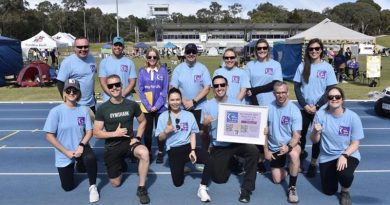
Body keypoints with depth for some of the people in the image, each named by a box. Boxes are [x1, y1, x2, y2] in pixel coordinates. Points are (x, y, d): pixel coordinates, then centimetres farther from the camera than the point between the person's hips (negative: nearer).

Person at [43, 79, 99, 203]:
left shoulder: (84, 110, -8)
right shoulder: (56, 111, -14)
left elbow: (89, 131, -3)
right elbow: (49, 136, -12)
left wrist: (81, 146, -21)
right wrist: (67, 152, -15)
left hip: (81, 148, 0)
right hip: (64, 154, 0)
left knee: (90, 158, -35)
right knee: (68, 187, 9)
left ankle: (93, 187, -9)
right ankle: (71, 167, 43)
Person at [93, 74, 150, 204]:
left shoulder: (132, 105, -7)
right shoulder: (102, 108, -9)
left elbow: (143, 121, 9)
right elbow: (97, 133, -6)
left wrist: (137, 137, -5)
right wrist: (115, 133, -19)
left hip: (129, 142, 0)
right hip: (112, 147, 1)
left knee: (144, 153, -35)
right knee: (116, 184, 7)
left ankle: (141, 189, -16)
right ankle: (121, 163, 41)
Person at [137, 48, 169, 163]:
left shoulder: (163, 70, 0)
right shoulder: (142, 71, 4)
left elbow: (165, 90, -3)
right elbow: (140, 90, 0)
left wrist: (157, 106, -11)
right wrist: (148, 106, -10)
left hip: (160, 107, -1)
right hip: (146, 108, 1)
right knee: (147, 131, 9)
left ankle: (160, 153, 18)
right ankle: (148, 152, 23)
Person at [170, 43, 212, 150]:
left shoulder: (202, 68, 0)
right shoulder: (178, 68, 2)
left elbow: (207, 88, -6)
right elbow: (174, 88, -1)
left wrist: (193, 101, -15)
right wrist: (184, 102, -14)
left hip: (200, 107, -1)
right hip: (183, 108, 1)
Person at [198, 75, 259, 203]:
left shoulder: (236, 103, 0)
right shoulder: (208, 106, -3)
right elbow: (205, 133, -1)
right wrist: (205, 124, -24)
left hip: (236, 142, 0)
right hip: (218, 146, 0)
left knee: (253, 150, -30)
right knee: (220, 179, -1)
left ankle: (246, 188, -15)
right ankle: (231, 163, 34)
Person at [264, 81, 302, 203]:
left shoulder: (294, 110, -16)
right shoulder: (268, 108, -10)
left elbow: (296, 135, -17)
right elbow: (265, 132, -2)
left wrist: (288, 147, -36)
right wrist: (266, 150, -5)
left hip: (290, 144, -2)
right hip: (274, 147, 2)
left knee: (294, 154, -38)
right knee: (277, 180, 2)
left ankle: (292, 188, -20)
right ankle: (283, 168, 39)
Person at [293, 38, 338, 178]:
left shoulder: (327, 67, -2)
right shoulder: (302, 66, 3)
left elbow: (330, 90, -5)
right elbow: (297, 87, 1)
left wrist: (317, 106, -12)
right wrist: (305, 105, -10)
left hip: (320, 109, -1)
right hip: (304, 108, 2)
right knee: (300, 134, 8)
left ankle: (313, 163, 19)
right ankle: (301, 153, 36)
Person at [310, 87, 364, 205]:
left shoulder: (353, 117, -14)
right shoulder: (320, 114, -12)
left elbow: (355, 143, -9)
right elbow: (314, 141, -6)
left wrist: (344, 155, -26)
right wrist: (316, 132, -29)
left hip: (348, 154, -2)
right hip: (327, 157, 2)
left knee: (345, 174, -34)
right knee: (329, 191, 5)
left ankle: (345, 192, 3)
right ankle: (332, 172, 39)